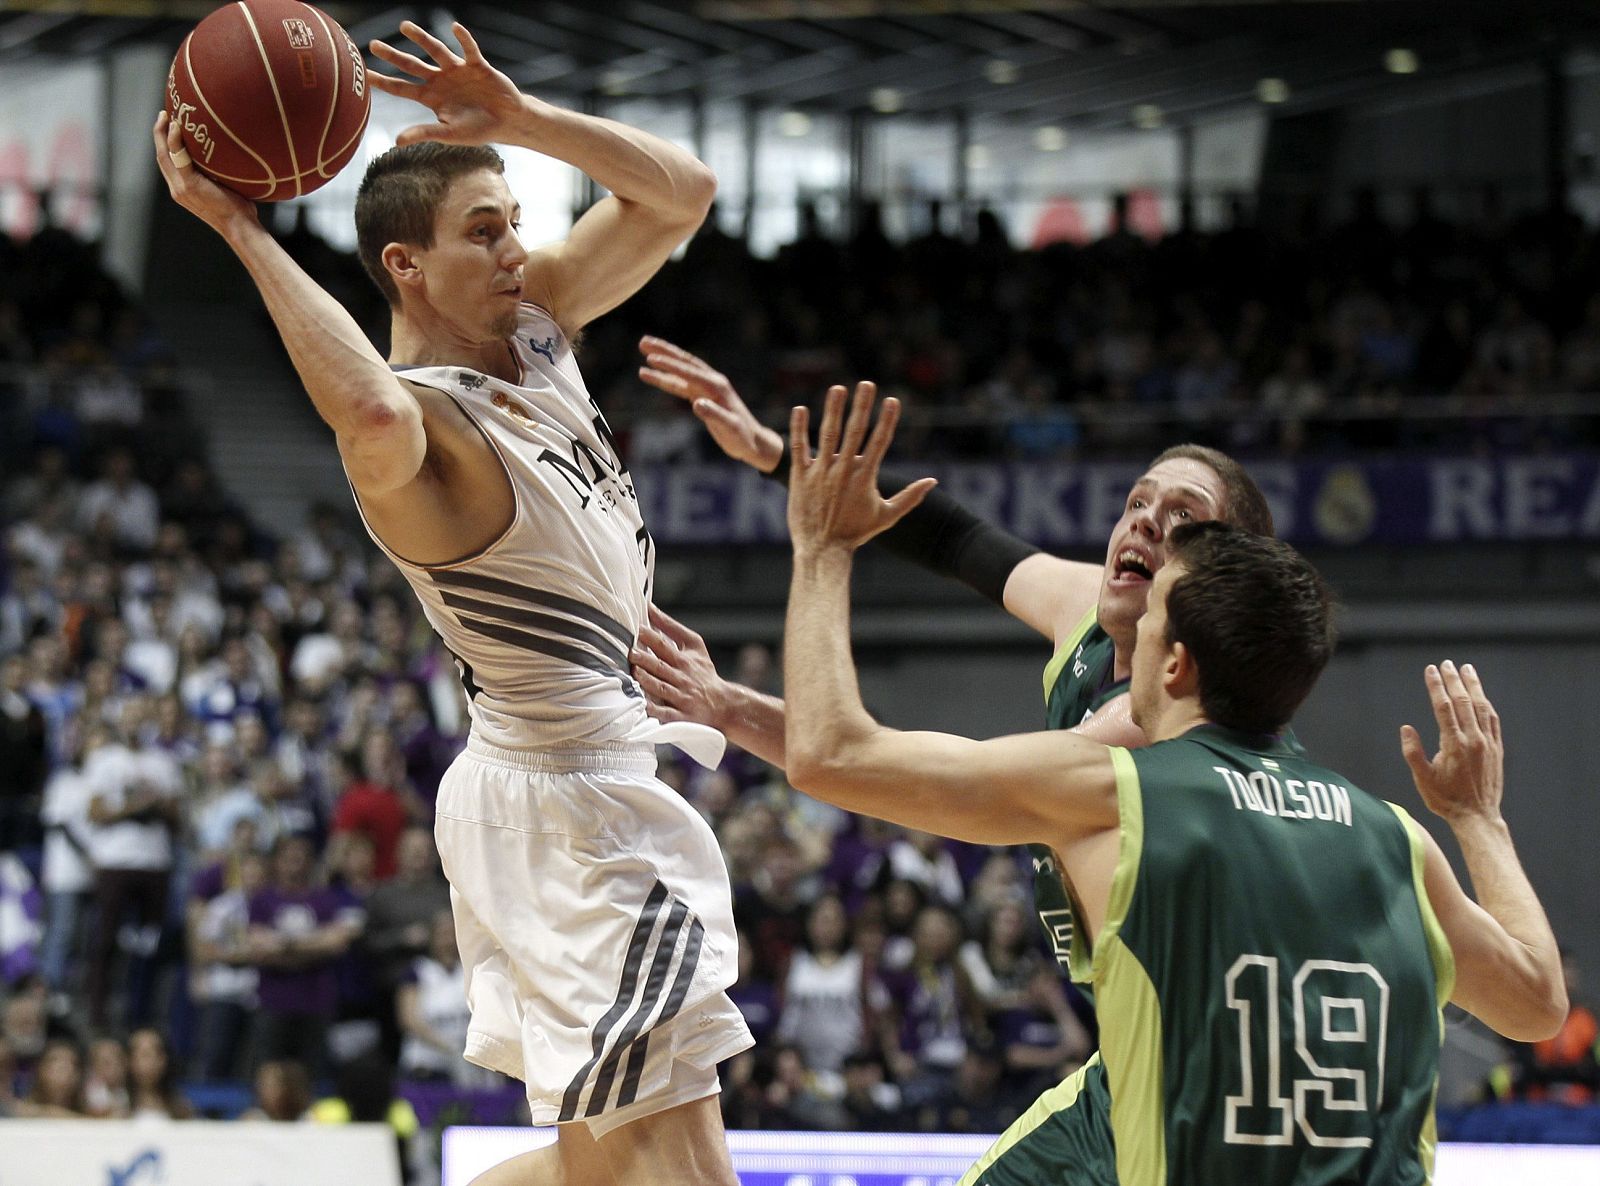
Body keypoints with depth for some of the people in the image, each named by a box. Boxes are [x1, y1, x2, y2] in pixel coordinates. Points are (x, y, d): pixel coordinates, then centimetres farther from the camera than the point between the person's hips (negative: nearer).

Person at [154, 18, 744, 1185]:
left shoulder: (534, 317, 6)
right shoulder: (423, 423, -21)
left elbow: (682, 191, 8)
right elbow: (374, 419, -46)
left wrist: (520, 119, -6)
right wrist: (244, 232, -39)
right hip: (577, 812, -10)